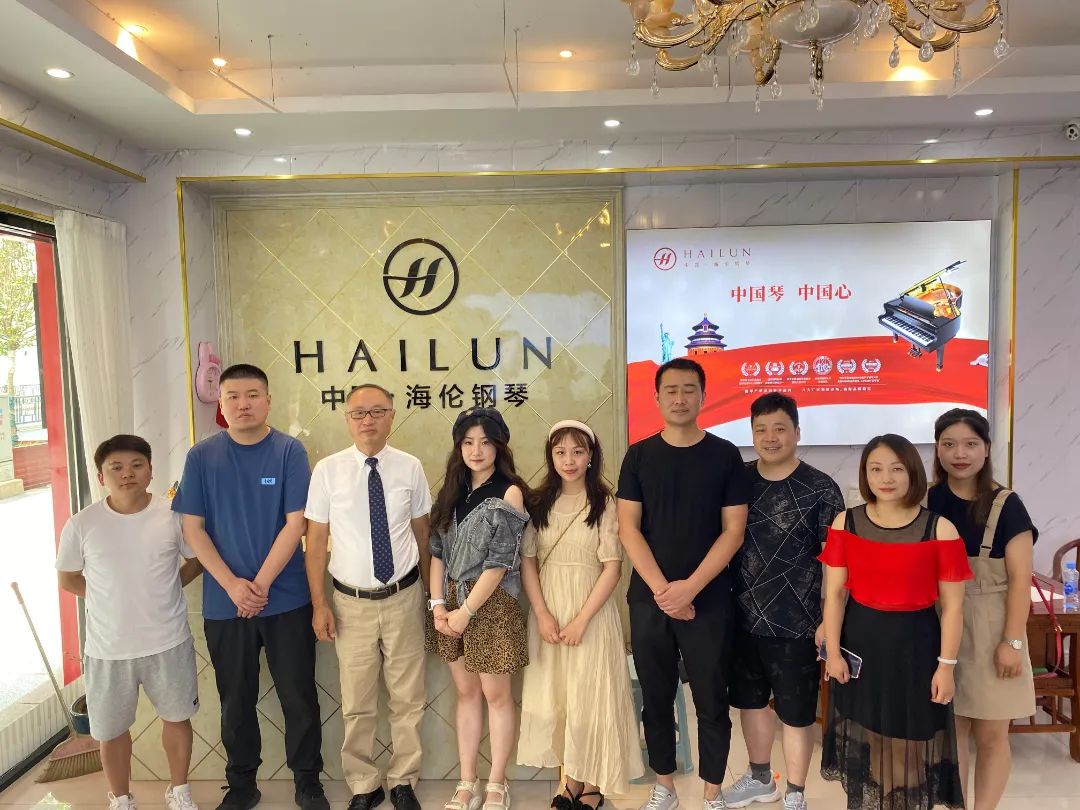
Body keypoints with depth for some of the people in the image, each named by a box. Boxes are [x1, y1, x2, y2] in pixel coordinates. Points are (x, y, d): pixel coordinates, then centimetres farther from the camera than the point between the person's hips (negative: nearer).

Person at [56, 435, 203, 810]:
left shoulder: (174, 515, -11)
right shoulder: (81, 525, -11)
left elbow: (197, 560, 5)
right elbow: (68, 580, 4)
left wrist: (163, 590, -2)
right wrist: (112, 597, -2)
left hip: (168, 642, 0)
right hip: (108, 649, 0)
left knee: (177, 717, 18)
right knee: (111, 730, 17)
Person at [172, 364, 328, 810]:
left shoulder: (289, 451, -6)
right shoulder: (202, 456, -1)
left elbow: (295, 523, -9)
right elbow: (192, 528, -2)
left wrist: (261, 584, -12)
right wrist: (232, 585, -11)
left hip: (286, 600, -1)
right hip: (223, 602, 2)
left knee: (299, 696, 8)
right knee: (235, 698, 15)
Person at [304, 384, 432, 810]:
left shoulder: (410, 468, -4)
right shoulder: (328, 470, -7)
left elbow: (422, 534, 5)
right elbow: (315, 541, -2)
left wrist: (432, 592, 10)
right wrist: (319, 604, -3)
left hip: (403, 598, 1)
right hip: (352, 603, 0)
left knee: (408, 699, 13)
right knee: (356, 705, 12)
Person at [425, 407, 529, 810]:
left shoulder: (509, 494, -10)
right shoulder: (452, 491, 6)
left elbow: (499, 562, -14)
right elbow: (438, 551, 4)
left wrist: (466, 611, -14)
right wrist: (438, 604, -5)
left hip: (491, 604, -5)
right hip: (451, 603, 5)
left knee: (496, 694, 8)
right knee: (465, 693, 15)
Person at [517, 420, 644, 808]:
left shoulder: (604, 503, -6)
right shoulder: (540, 502, 3)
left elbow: (613, 567, -10)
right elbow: (527, 561, 1)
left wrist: (581, 620, -15)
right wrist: (542, 614, -9)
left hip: (591, 612, -3)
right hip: (548, 613, 3)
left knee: (590, 698, 5)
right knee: (553, 698, 10)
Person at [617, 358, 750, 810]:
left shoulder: (724, 455, -1)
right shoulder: (639, 456, 2)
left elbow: (733, 531, -5)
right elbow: (628, 528, -2)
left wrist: (690, 588, -13)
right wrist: (662, 588, -12)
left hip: (709, 602, -1)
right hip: (649, 600, 1)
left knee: (712, 702, 8)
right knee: (656, 700, 12)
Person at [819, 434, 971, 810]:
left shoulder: (940, 529, -8)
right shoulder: (845, 523, -4)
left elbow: (952, 605, -4)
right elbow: (834, 593, -2)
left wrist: (946, 665, -5)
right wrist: (833, 652, -4)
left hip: (916, 643, -1)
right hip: (860, 641, 2)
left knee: (911, 739, 11)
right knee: (863, 739, 17)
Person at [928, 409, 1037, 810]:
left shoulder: (1006, 506, -7)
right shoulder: (926, 503, 0)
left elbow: (1019, 579, -8)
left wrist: (1012, 641, -10)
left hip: (989, 629, -2)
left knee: (991, 735, 7)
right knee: (950, 729, 10)